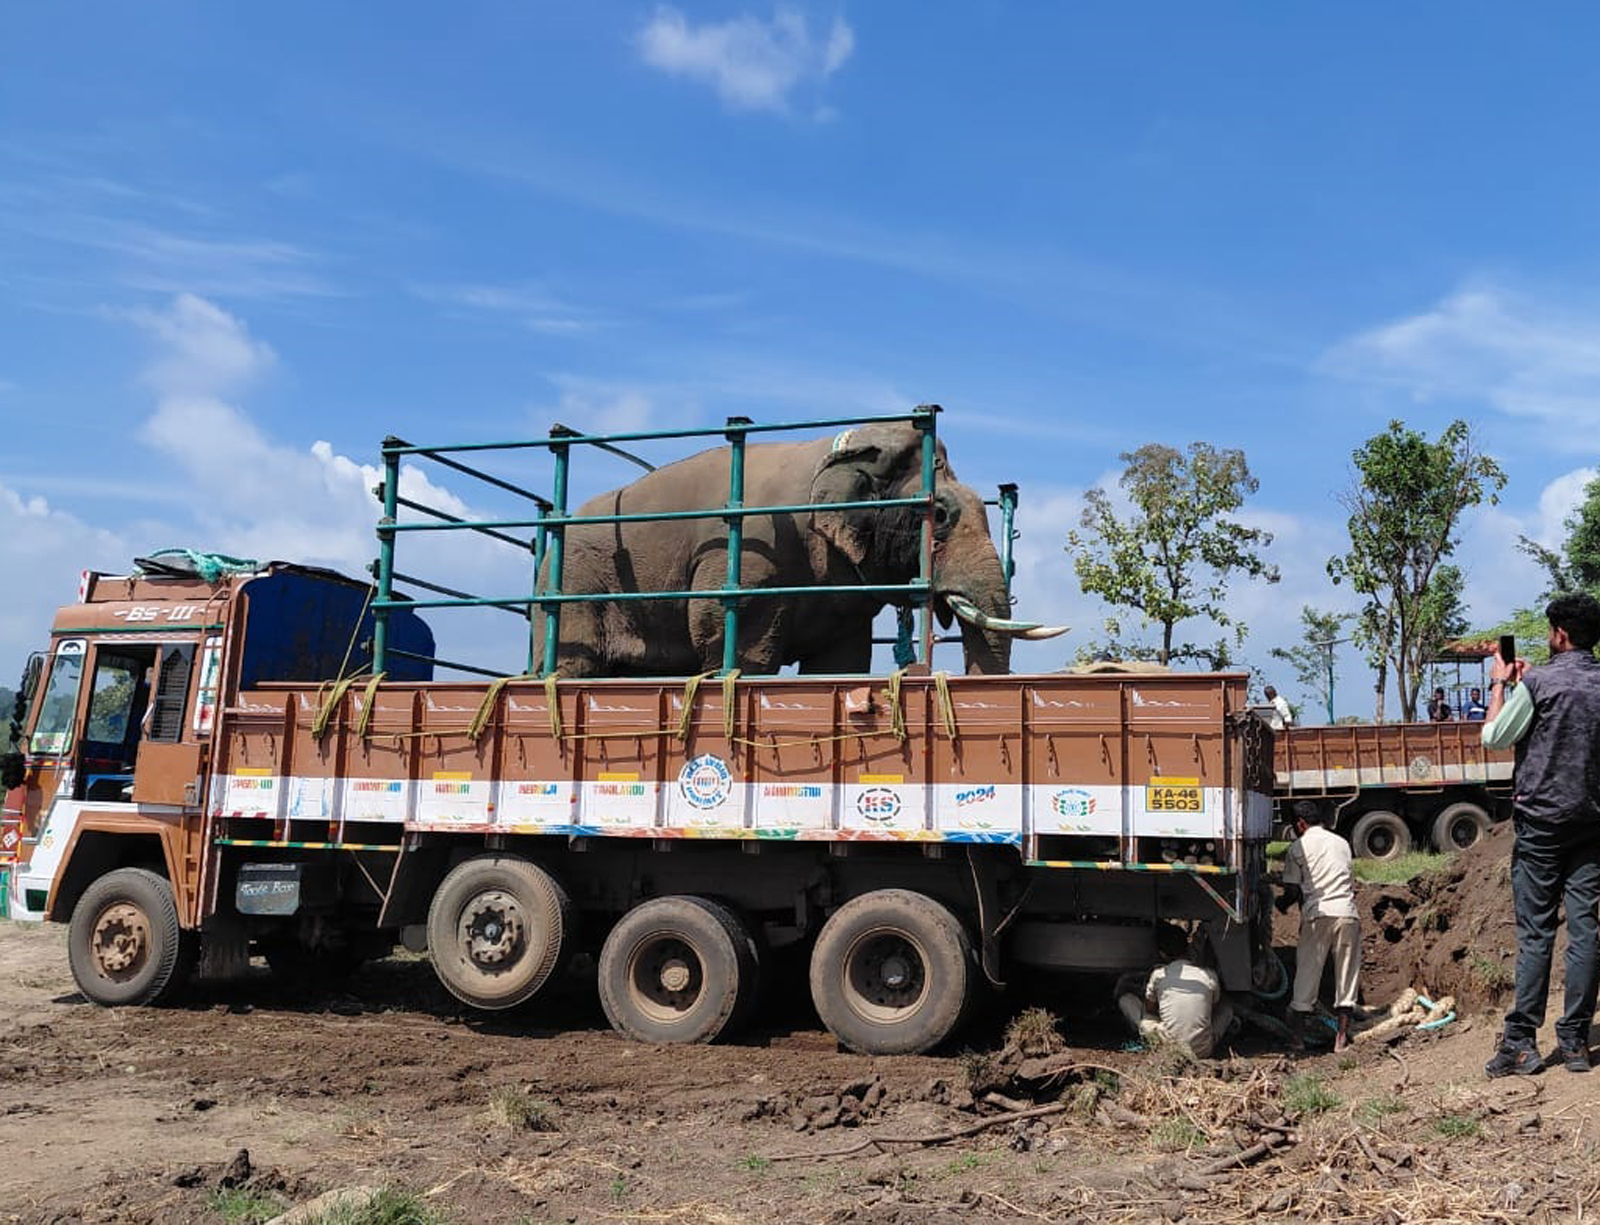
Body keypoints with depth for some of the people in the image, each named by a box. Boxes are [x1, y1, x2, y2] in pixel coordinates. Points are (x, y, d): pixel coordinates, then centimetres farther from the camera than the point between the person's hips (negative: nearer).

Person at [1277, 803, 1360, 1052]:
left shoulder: (1297, 847, 3)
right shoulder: (1341, 843, 16)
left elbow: (1293, 890, 2)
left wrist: (1281, 903, 21)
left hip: (1317, 913, -3)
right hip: (1347, 913, 3)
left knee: (1307, 972, 5)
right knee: (1347, 973, 9)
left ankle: (1299, 1034, 9)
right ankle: (1342, 1036, 8)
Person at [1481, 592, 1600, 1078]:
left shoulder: (1538, 682, -12)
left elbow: (1494, 737, -3)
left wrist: (1500, 684, 9)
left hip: (1542, 819, -4)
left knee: (1535, 931, -3)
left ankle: (1521, 1043, -2)